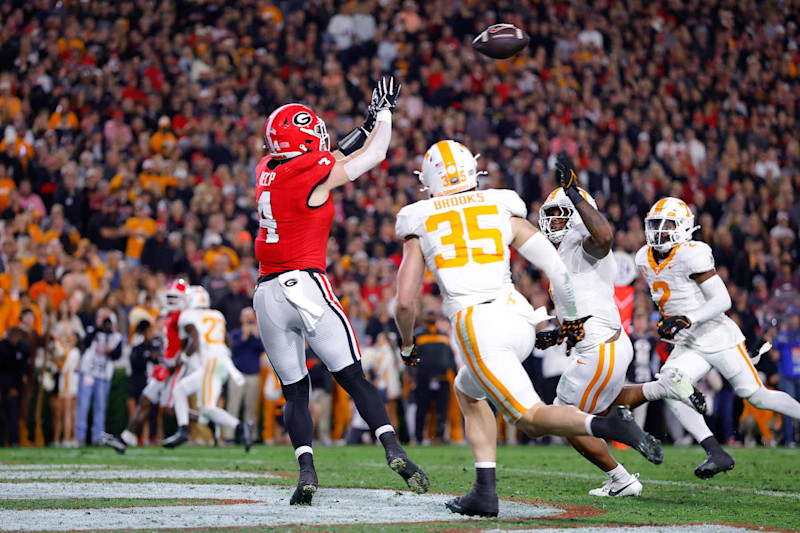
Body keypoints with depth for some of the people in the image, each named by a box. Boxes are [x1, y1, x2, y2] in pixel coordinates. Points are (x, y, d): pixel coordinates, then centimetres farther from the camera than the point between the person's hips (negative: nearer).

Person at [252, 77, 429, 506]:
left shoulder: (268, 170, 12)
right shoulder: (314, 174, -7)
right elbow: (375, 154, 5)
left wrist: (369, 124, 31)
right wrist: (384, 111, 21)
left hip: (267, 294, 6)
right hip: (305, 285, -6)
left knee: (294, 391, 9)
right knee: (353, 378, -2)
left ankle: (306, 471, -7)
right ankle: (394, 450, -13)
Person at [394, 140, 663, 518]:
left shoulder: (420, 225, 11)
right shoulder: (502, 210, 15)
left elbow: (405, 300, 7)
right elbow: (555, 265, 9)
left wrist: (407, 345, 25)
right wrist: (572, 316, 21)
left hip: (477, 327, -4)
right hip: (518, 319, 4)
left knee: (533, 419, -4)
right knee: (467, 391, 28)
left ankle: (606, 425, -33)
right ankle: (484, 491, 18)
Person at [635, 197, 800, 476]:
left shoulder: (690, 255, -18)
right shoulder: (645, 259, 6)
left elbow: (723, 300, -19)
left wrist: (688, 320, -28)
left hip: (719, 338, -6)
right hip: (689, 345, 6)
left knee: (756, 395, -2)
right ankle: (716, 453, -21)